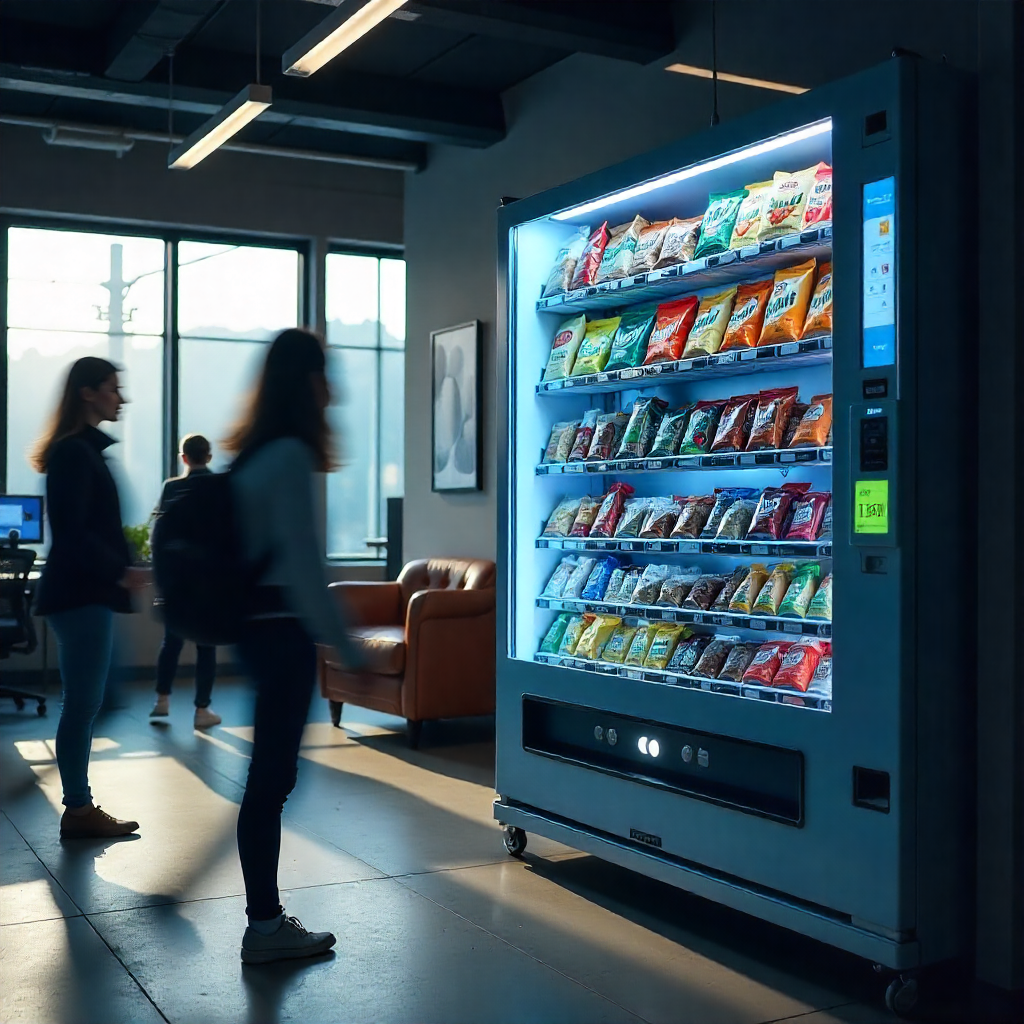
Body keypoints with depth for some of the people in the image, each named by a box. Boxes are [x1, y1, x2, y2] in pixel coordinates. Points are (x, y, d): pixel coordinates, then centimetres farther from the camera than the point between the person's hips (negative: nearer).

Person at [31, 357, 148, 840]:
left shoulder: (83, 450, 18)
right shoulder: (74, 451, -13)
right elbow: (71, 532, -19)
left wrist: (120, 569, 15)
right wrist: (120, 572, -18)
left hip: (86, 592, 10)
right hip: (80, 594, -10)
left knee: (82, 704, 12)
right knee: (82, 704, -4)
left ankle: (79, 806, 18)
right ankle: (78, 810, 3)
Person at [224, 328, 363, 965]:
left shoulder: (255, 452, 13)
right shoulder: (290, 456, -15)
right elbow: (303, 563, -20)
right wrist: (348, 648, -16)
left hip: (257, 624, 9)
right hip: (283, 629, -9)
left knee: (271, 772, 14)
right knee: (272, 775, -2)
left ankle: (268, 916, 22)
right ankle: (264, 927, 7)